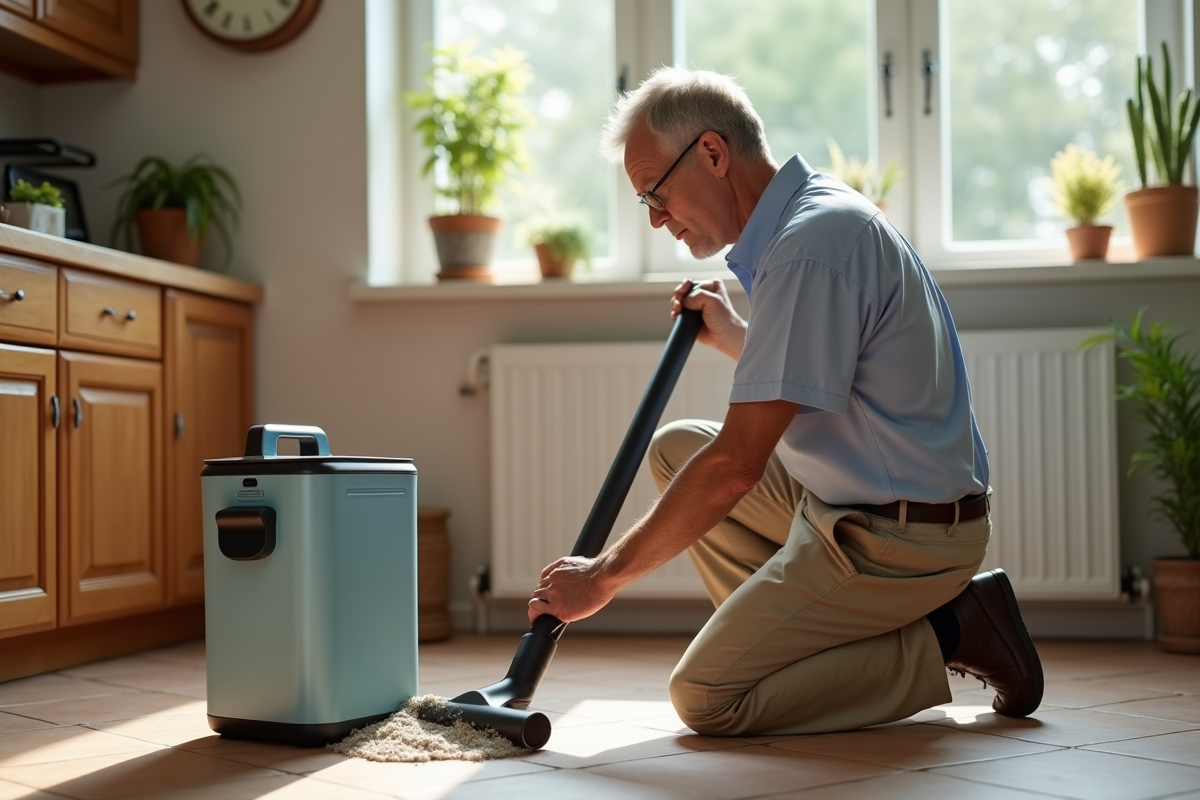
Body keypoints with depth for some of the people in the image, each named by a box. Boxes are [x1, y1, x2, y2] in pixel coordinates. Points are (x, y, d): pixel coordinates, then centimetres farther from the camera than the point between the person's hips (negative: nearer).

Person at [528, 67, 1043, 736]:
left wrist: (605, 576, -17)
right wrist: (734, 336, 13)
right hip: (853, 500, 10)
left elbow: (735, 465, -25)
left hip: (900, 540, -10)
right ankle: (796, 635, 10)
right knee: (675, 448, 14)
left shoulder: (810, 246, -23)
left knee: (705, 699, -8)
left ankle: (946, 636, -2)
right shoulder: (814, 212, 9)